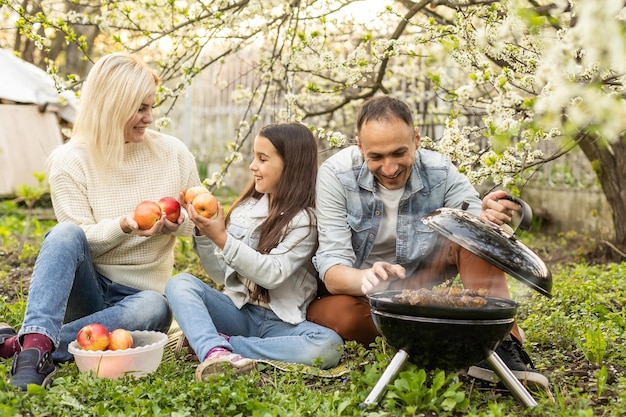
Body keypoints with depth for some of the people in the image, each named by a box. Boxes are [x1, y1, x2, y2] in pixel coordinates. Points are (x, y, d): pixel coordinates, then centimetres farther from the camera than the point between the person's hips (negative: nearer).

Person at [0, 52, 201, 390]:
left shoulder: (173, 153, 2)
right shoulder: (69, 160, -4)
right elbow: (79, 240, -9)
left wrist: (177, 225, -15)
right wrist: (124, 226, -29)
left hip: (139, 293, 1)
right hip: (84, 289, -1)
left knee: (154, 310, -36)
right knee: (65, 233, -32)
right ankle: (36, 342, -49)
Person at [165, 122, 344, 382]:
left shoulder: (305, 219, -5)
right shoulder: (245, 208, 11)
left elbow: (273, 274, -18)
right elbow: (221, 274, 11)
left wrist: (222, 238, -21)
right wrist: (204, 235, -4)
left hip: (281, 323, -4)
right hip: (238, 311, 4)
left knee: (329, 346, -33)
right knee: (180, 284, -20)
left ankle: (215, 342, -30)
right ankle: (215, 351, -46)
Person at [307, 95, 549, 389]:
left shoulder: (440, 172, -13)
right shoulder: (336, 175, -20)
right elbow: (332, 268, -26)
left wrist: (488, 218, -47)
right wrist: (365, 279, -50)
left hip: (421, 287, 2)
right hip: (353, 290, -2)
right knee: (341, 315, -38)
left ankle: (501, 344, -27)